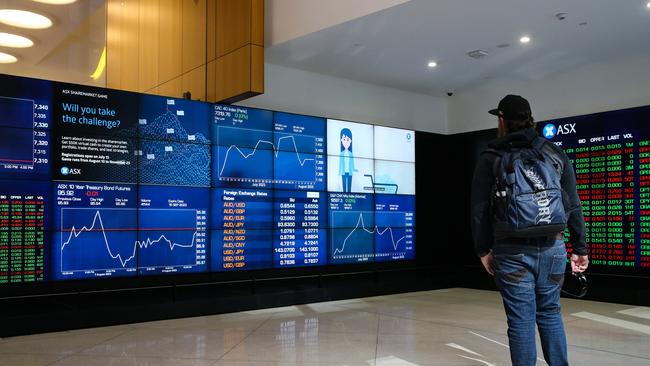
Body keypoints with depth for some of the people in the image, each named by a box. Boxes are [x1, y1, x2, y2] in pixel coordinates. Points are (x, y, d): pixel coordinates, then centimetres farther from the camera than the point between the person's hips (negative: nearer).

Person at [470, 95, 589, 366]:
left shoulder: (491, 159, -1)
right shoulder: (556, 155, 7)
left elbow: (479, 210, -3)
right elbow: (574, 206, 7)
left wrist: (483, 249, 6)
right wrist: (580, 248, 13)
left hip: (512, 251, -3)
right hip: (552, 247, 3)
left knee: (521, 320, 4)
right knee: (550, 313, 17)